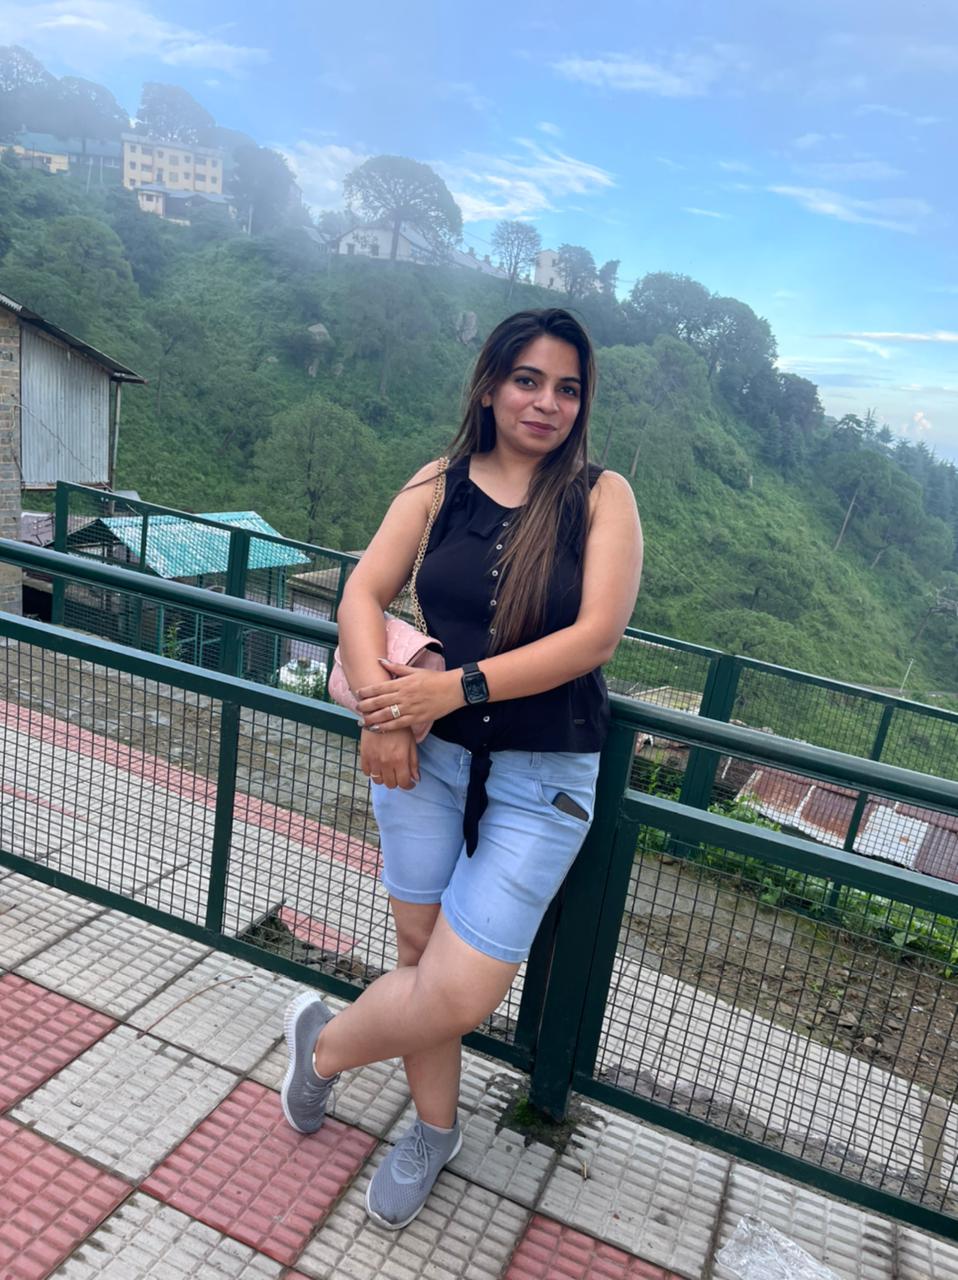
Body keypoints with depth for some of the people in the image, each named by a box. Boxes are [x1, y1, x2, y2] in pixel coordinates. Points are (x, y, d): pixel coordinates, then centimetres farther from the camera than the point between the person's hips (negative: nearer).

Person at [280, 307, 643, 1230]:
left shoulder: (602, 496, -4)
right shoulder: (438, 485, 3)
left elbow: (596, 635, -14)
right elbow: (363, 593, -2)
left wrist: (457, 687, -20)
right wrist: (378, 700, -19)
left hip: (540, 779, -1)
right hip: (426, 753, 2)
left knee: (461, 993, -2)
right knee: (421, 951, 12)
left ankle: (325, 1043, 30)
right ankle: (434, 1128, 41)